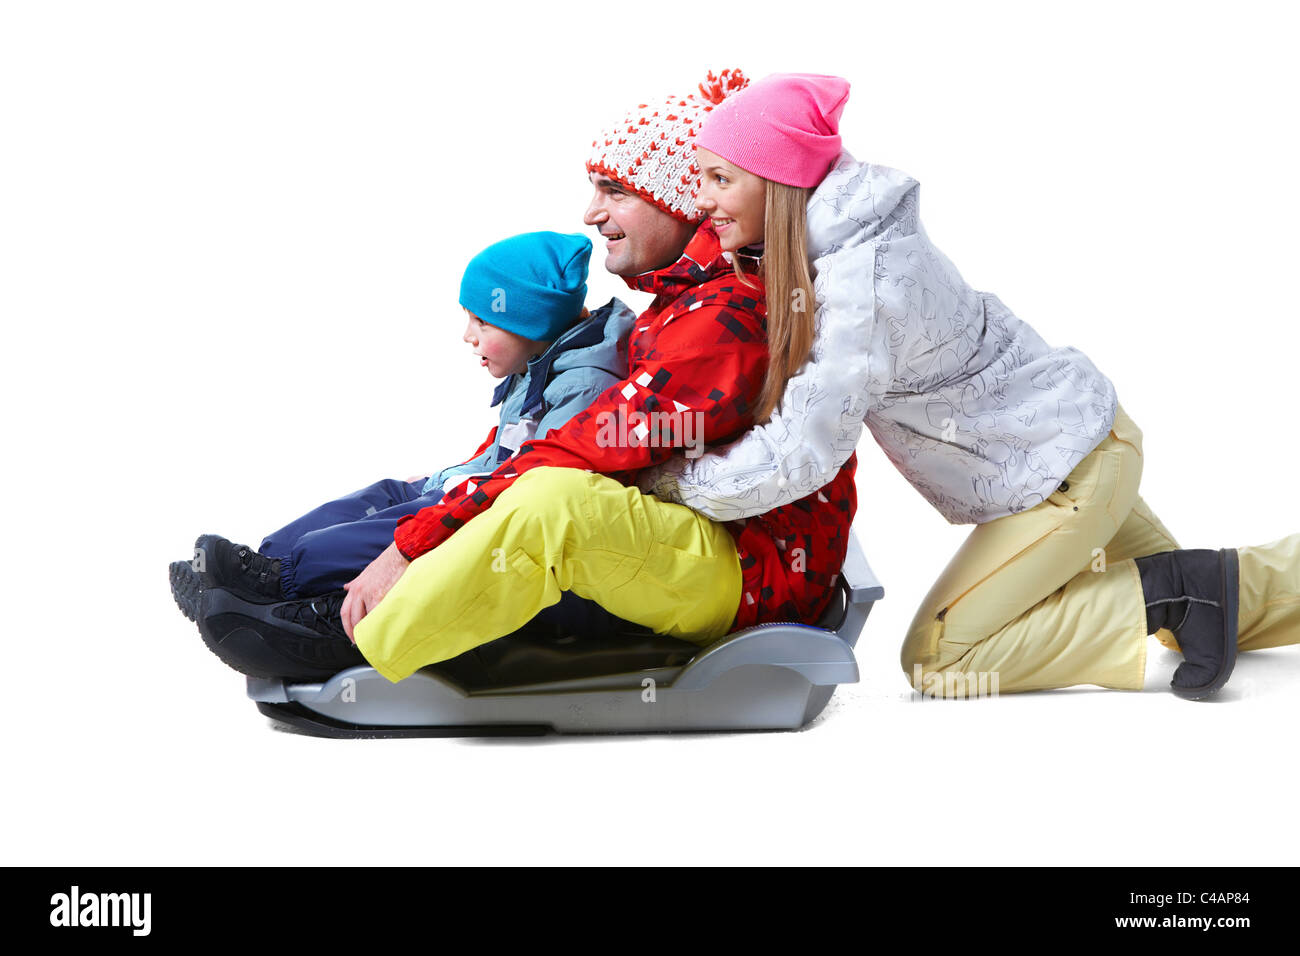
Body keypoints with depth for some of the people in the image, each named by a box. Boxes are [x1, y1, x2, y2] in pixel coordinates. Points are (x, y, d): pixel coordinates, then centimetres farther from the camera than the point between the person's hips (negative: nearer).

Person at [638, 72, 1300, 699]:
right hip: (1081, 437, 9)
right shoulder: (846, 236, -2)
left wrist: (668, 483, -20)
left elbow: (804, 454, -32)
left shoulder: (865, 280, -31)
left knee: (934, 661, -5)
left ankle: (1171, 591, -6)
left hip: (1066, 474, -9)